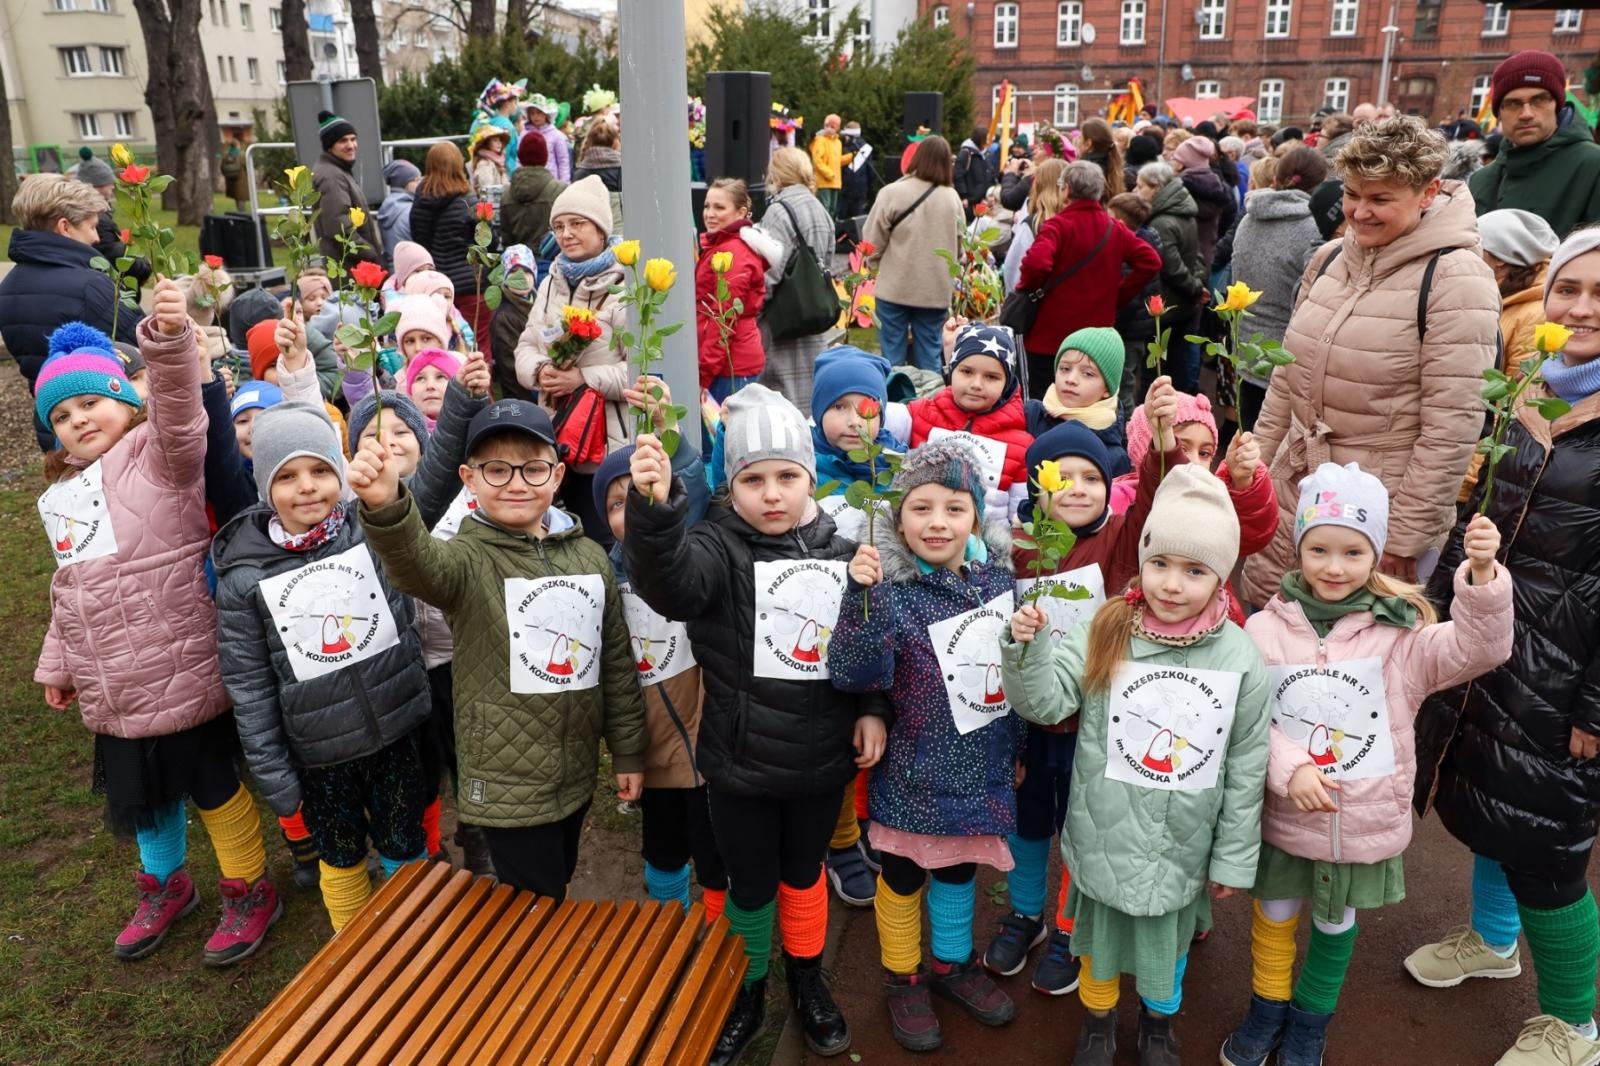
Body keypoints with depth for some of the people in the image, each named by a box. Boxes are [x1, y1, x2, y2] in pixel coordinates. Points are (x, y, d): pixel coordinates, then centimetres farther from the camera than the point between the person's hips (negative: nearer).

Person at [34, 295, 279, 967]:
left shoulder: (159, 455, -9)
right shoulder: (60, 497, 15)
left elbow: (180, 410, -32)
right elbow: (70, 593, 23)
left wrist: (169, 337, -49)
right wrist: (57, 662, 25)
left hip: (183, 676, -7)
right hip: (112, 691, 8)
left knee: (213, 784, 8)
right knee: (141, 791, 23)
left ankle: (249, 892, 29)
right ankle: (165, 886, 46)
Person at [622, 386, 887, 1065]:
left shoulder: (840, 552, -1)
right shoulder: (719, 546, -13)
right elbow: (670, 580, -37)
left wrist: (870, 710, 2)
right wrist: (654, 507, -54)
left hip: (822, 757, 3)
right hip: (740, 761, -3)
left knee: (805, 874, 22)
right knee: (751, 886, 13)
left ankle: (807, 983, 45)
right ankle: (746, 993, 38)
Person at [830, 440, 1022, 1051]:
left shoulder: (997, 577, -4)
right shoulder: (891, 589, -19)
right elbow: (852, 674, -31)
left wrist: (1016, 748, 15)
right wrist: (861, 594, -42)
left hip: (981, 768, 4)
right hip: (917, 770, -4)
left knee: (960, 866, 22)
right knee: (904, 873, 15)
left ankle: (952, 963, 46)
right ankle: (902, 978, 38)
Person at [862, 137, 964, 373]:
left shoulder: (892, 192, -11)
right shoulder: (953, 197, 0)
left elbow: (873, 242, -7)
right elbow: (959, 243, 9)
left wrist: (879, 265, 13)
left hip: (895, 287, -3)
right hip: (936, 289, 3)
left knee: (892, 353, 7)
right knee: (929, 355, 10)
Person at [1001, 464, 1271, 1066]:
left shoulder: (1240, 659, -12)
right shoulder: (1104, 633, -13)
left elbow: (1246, 767, -5)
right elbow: (1044, 702, -15)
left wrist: (1235, 857, 0)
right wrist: (1025, 650, -34)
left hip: (1183, 843, 0)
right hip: (1105, 831, 0)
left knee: (1168, 938, 22)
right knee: (1101, 933, 20)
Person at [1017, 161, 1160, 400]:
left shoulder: (1059, 225, -12)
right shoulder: (1115, 229, 7)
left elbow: (1036, 263, -29)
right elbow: (1150, 261, 3)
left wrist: (1026, 287, -9)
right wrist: (1118, 295, 8)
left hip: (1050, 335, -5)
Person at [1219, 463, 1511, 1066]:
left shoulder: (1400, 631, -10)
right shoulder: (1265, 629, -11)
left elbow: (1476, 651, -23)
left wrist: (1482, 578, -37)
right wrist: (1289, 769, -23)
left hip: (1365, 819, 0)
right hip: (1283, 814, 0)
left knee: (1336, 923, 20)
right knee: (1274, 915, 19)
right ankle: (1267, 1008, 45)